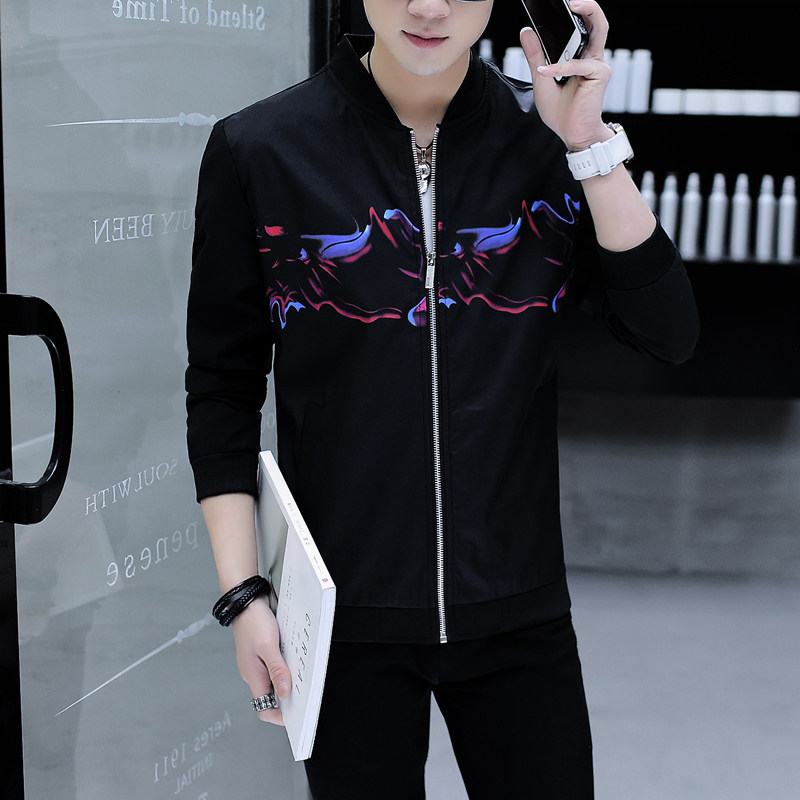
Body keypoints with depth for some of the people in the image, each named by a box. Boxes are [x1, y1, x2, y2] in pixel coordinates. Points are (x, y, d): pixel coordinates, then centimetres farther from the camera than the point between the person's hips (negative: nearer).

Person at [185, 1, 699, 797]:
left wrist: (589, 141, -15)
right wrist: (242, 594, -6)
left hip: (516, 608, 2)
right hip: (347, 613, -1)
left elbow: (667, 334, -9)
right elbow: (224, 389, -1)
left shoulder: (544, 138, -1)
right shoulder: (260, 149, -7)